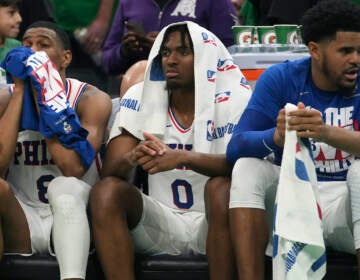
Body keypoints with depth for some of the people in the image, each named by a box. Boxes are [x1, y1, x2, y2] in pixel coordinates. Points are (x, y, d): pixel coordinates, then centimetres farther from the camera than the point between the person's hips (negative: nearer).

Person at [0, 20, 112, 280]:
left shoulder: (91, 100, -5)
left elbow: (74, 166, -23)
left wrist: (42, 92, -19)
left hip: (73, 221, -2)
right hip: (23, 223, 2)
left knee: (65, 187, -34)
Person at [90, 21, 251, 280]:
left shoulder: (231, 100, -5)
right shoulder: (141, 98, 3)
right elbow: (110, 170, -5)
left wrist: (183, 157, -39)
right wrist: (132, 158, -30)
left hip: (213, 223, -3)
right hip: (162, 224, 3)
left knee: (222, 189, -34)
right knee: (106, 191, -22)